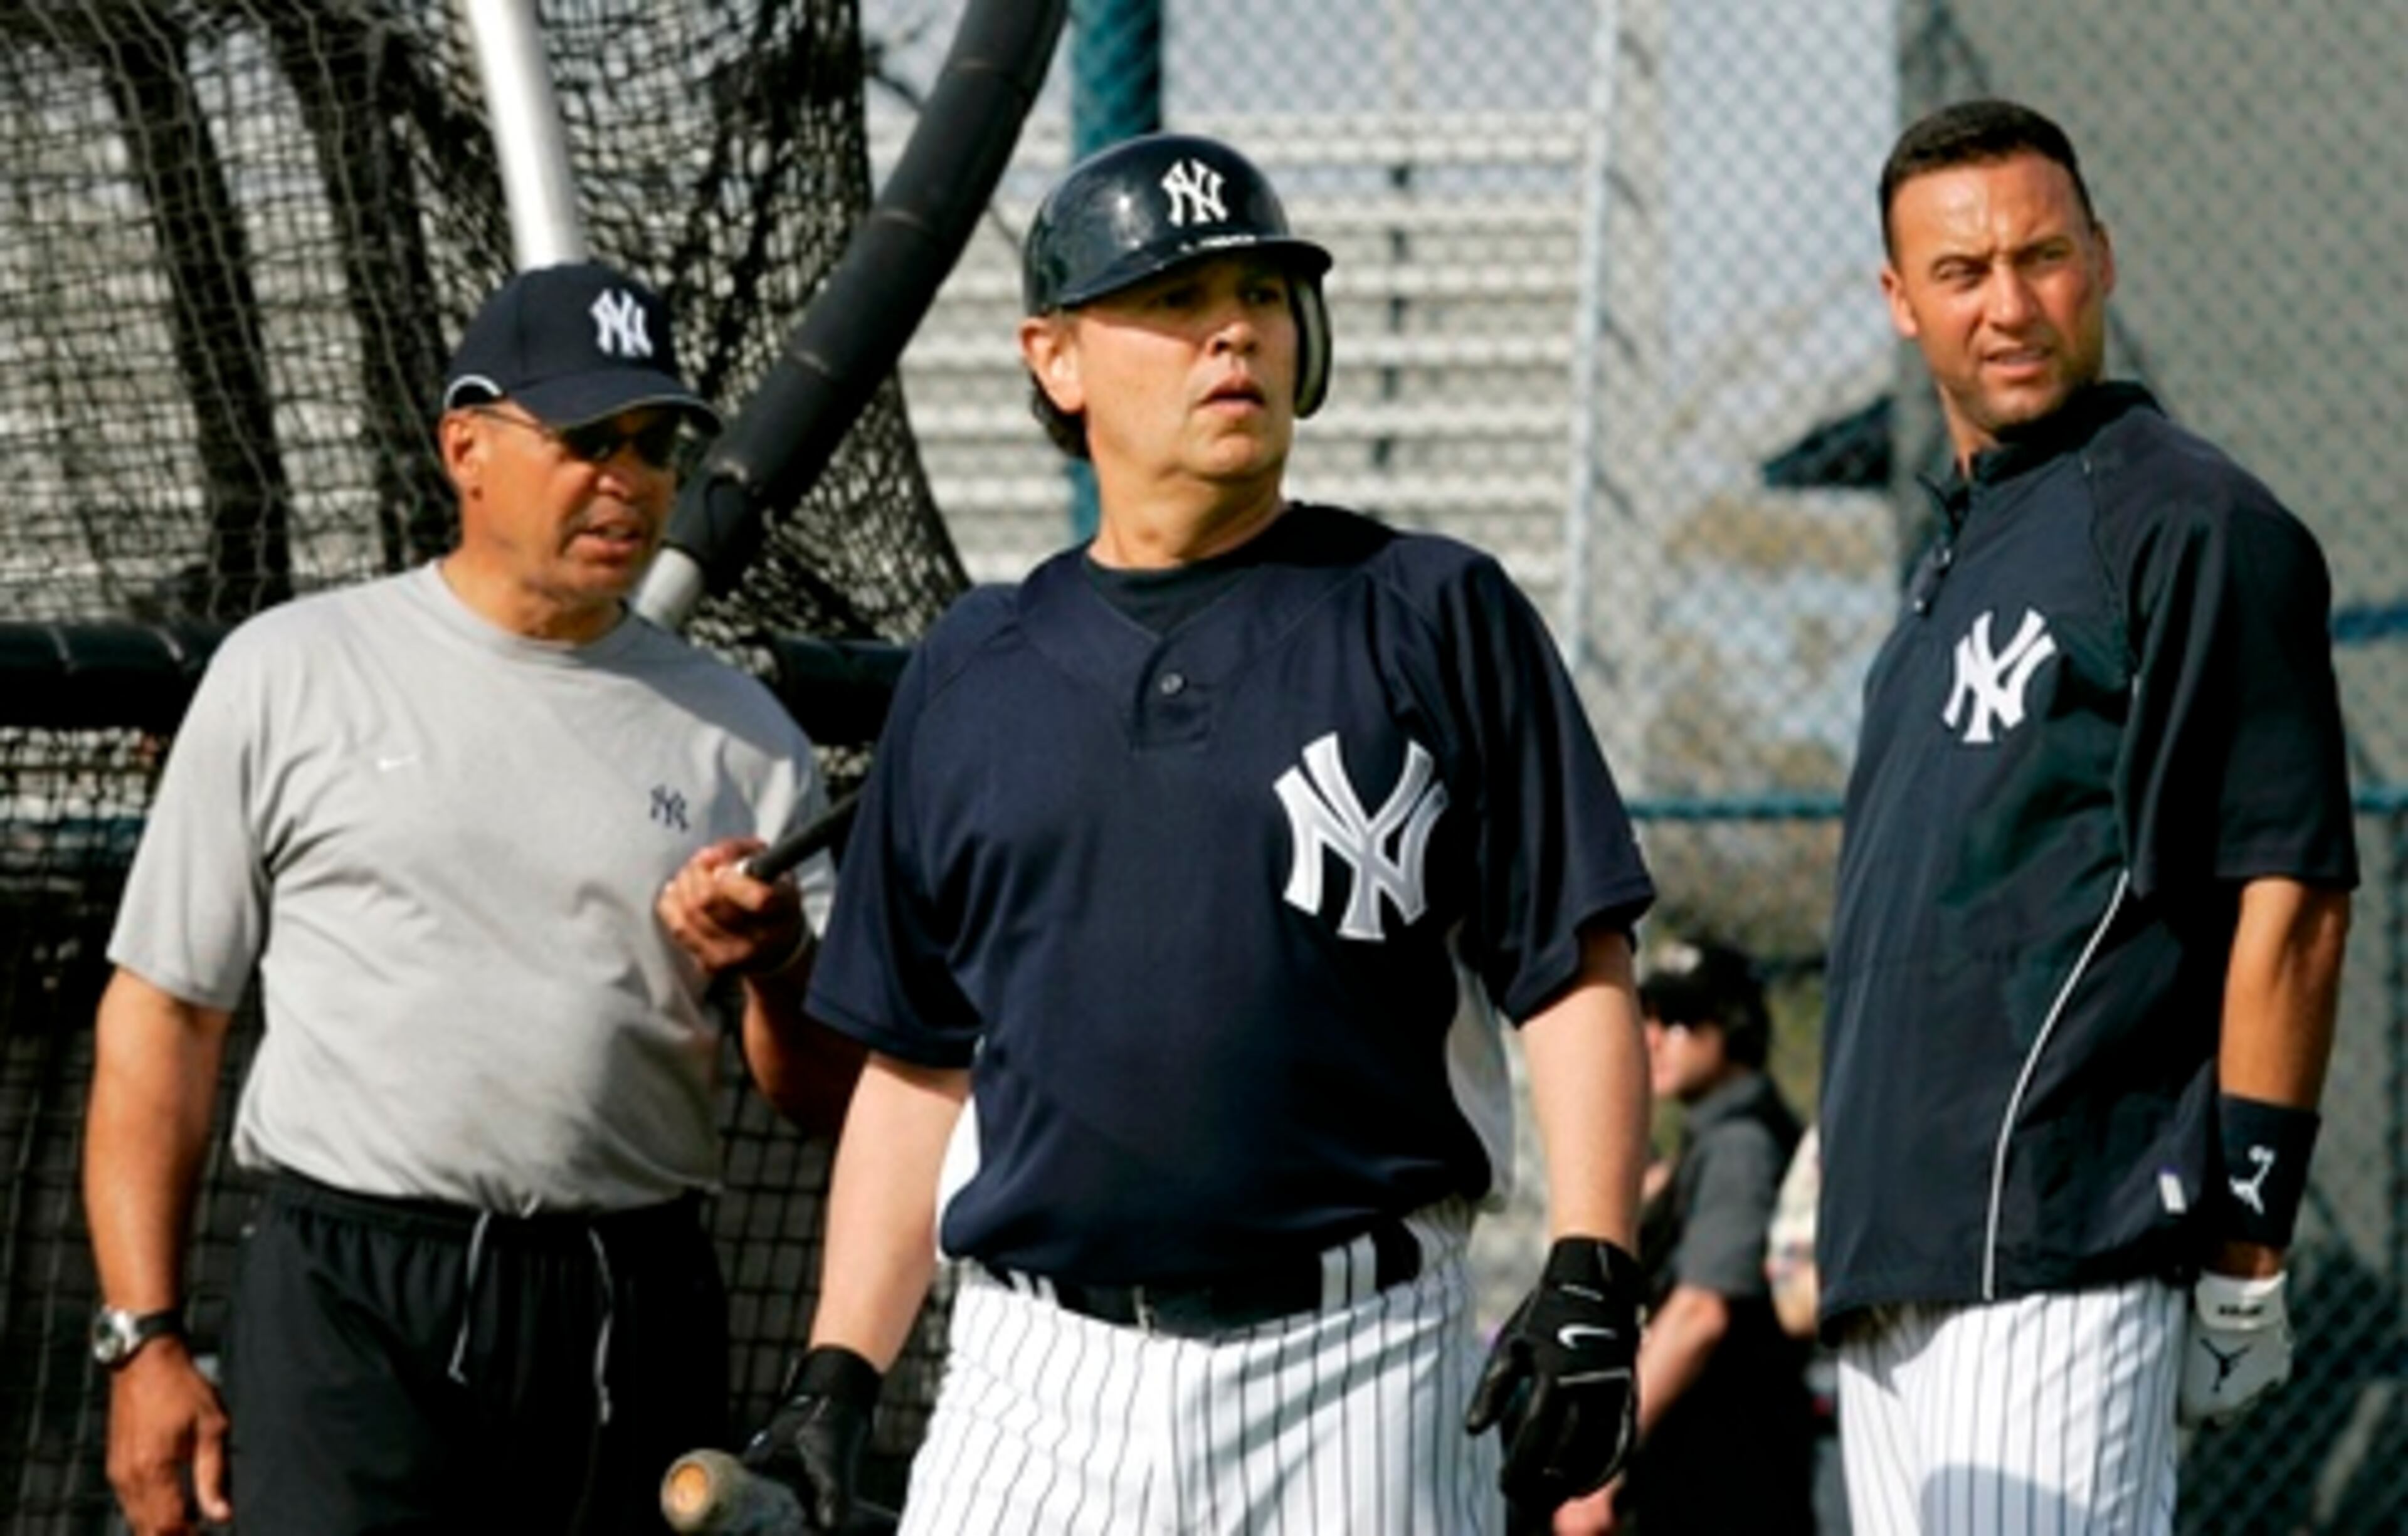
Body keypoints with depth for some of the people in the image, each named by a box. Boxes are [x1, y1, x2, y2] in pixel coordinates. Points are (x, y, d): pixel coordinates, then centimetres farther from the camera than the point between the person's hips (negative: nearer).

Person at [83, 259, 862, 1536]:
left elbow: (828, 1096, 10)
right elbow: (163, 1014, 4)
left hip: (641, 1331, 4)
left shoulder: (735, 730, 11)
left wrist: (775, 964, -13)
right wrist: (146, 1337, -4)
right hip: (351, 1310, -4)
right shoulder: (290, 675, 4)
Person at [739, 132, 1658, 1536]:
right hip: (1043, 1379, 2)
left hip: (1361, 1372, -2)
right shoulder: (972, 674, 14)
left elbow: (1575, 971, 0)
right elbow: (918, 1061, 16)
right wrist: (840, 1371, 7)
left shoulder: (1437, 618, 5)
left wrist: (1591, 1280, -12)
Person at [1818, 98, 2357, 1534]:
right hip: (1899, 1266, 9)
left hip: (2063, 1252, -9)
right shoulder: (1960, 557, 22)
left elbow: (2294, 898, -12)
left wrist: (2247, 1248, -16)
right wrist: (1862, 1247, 18)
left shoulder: (2191, 524, -5)